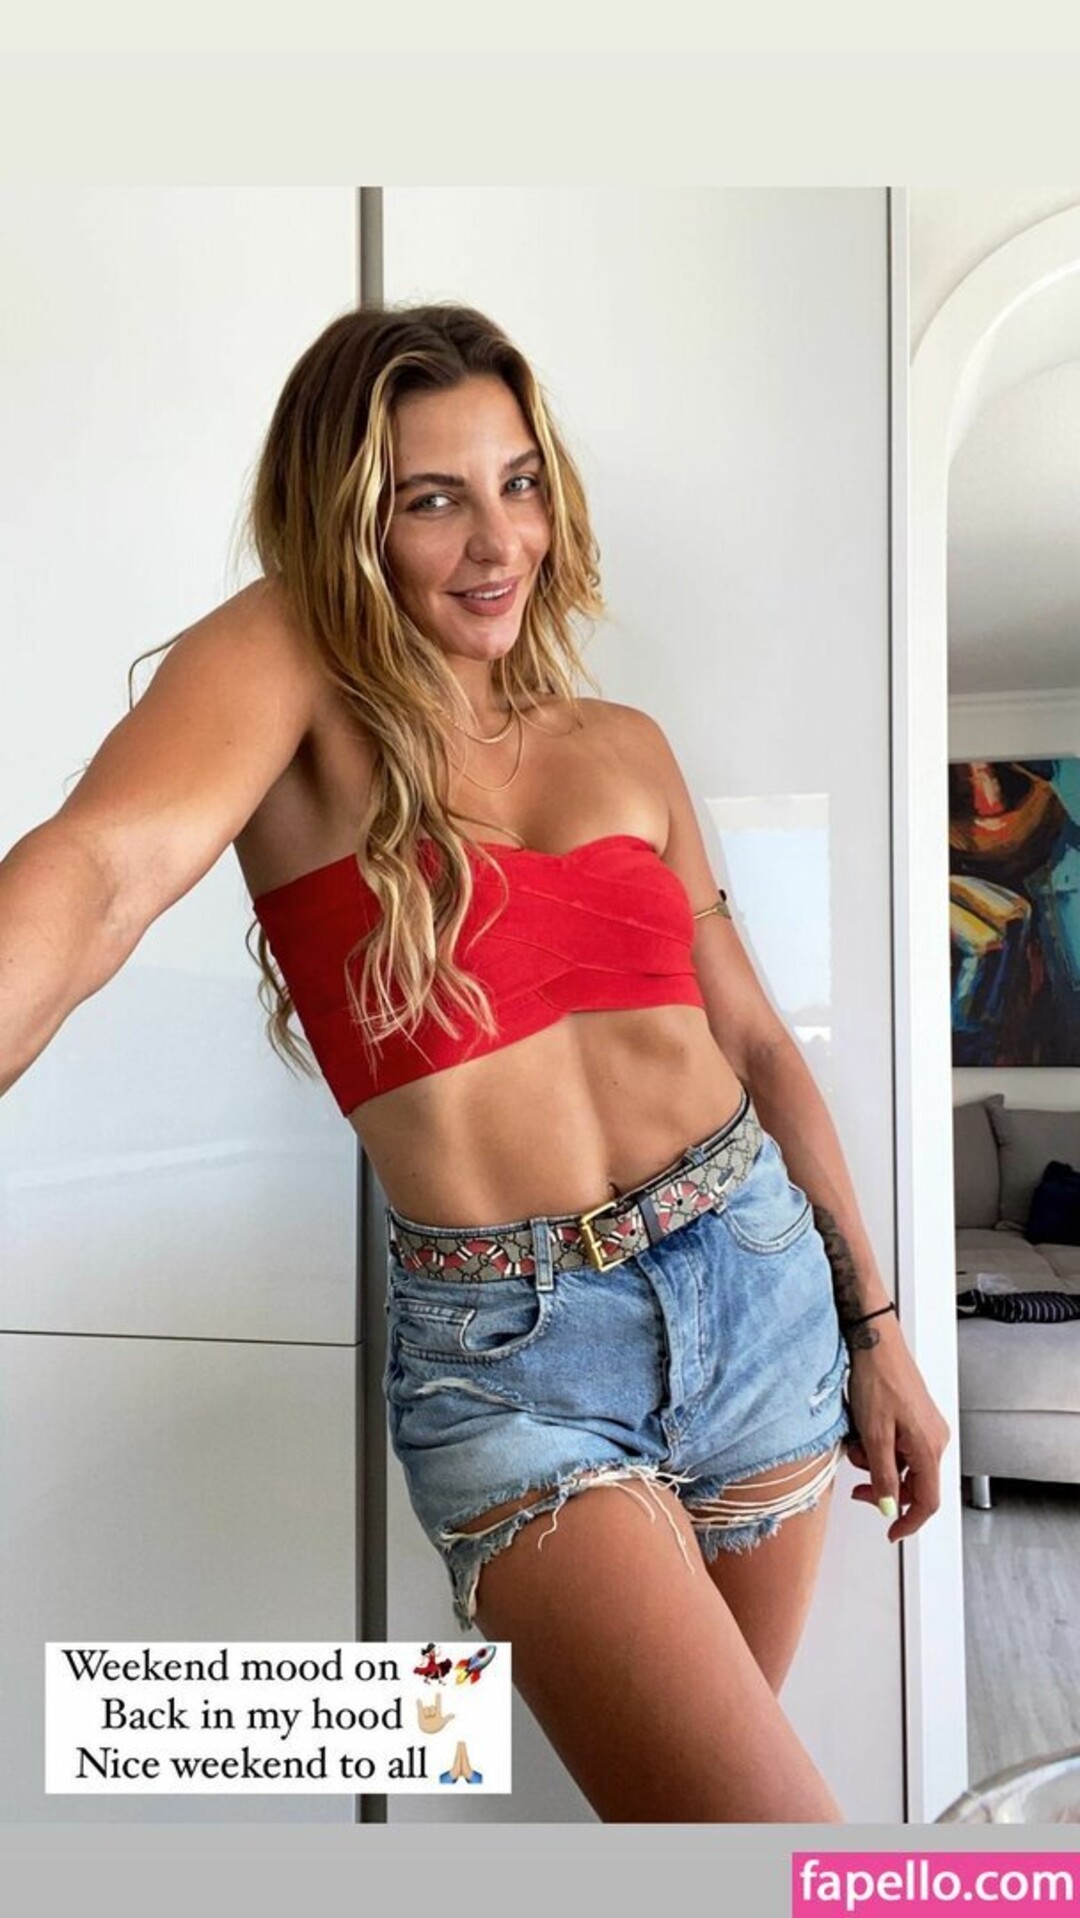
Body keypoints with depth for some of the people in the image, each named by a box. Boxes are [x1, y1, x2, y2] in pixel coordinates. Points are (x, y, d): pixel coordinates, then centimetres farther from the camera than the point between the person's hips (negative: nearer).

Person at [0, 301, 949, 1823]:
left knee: (698, 1772, 19)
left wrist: (874, 1325, 13)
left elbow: (755, 1041, 11)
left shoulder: (626, 746, 7)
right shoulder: (293, 665, -6)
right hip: (509, 1356, -4)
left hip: (762, 1284, 5)